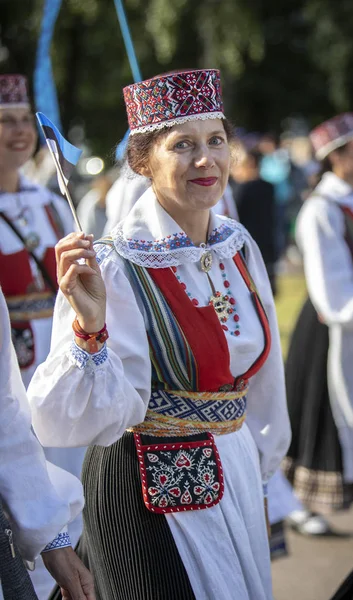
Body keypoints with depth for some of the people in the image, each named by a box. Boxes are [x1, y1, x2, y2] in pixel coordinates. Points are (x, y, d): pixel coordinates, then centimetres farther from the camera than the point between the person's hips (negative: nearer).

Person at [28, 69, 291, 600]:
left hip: (234, 474, 7)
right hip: (150, 495, -6)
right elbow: (96, 416, -24)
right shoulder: (115, 267, -19)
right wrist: (90, 328, -39)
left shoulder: (238, 247, 0)